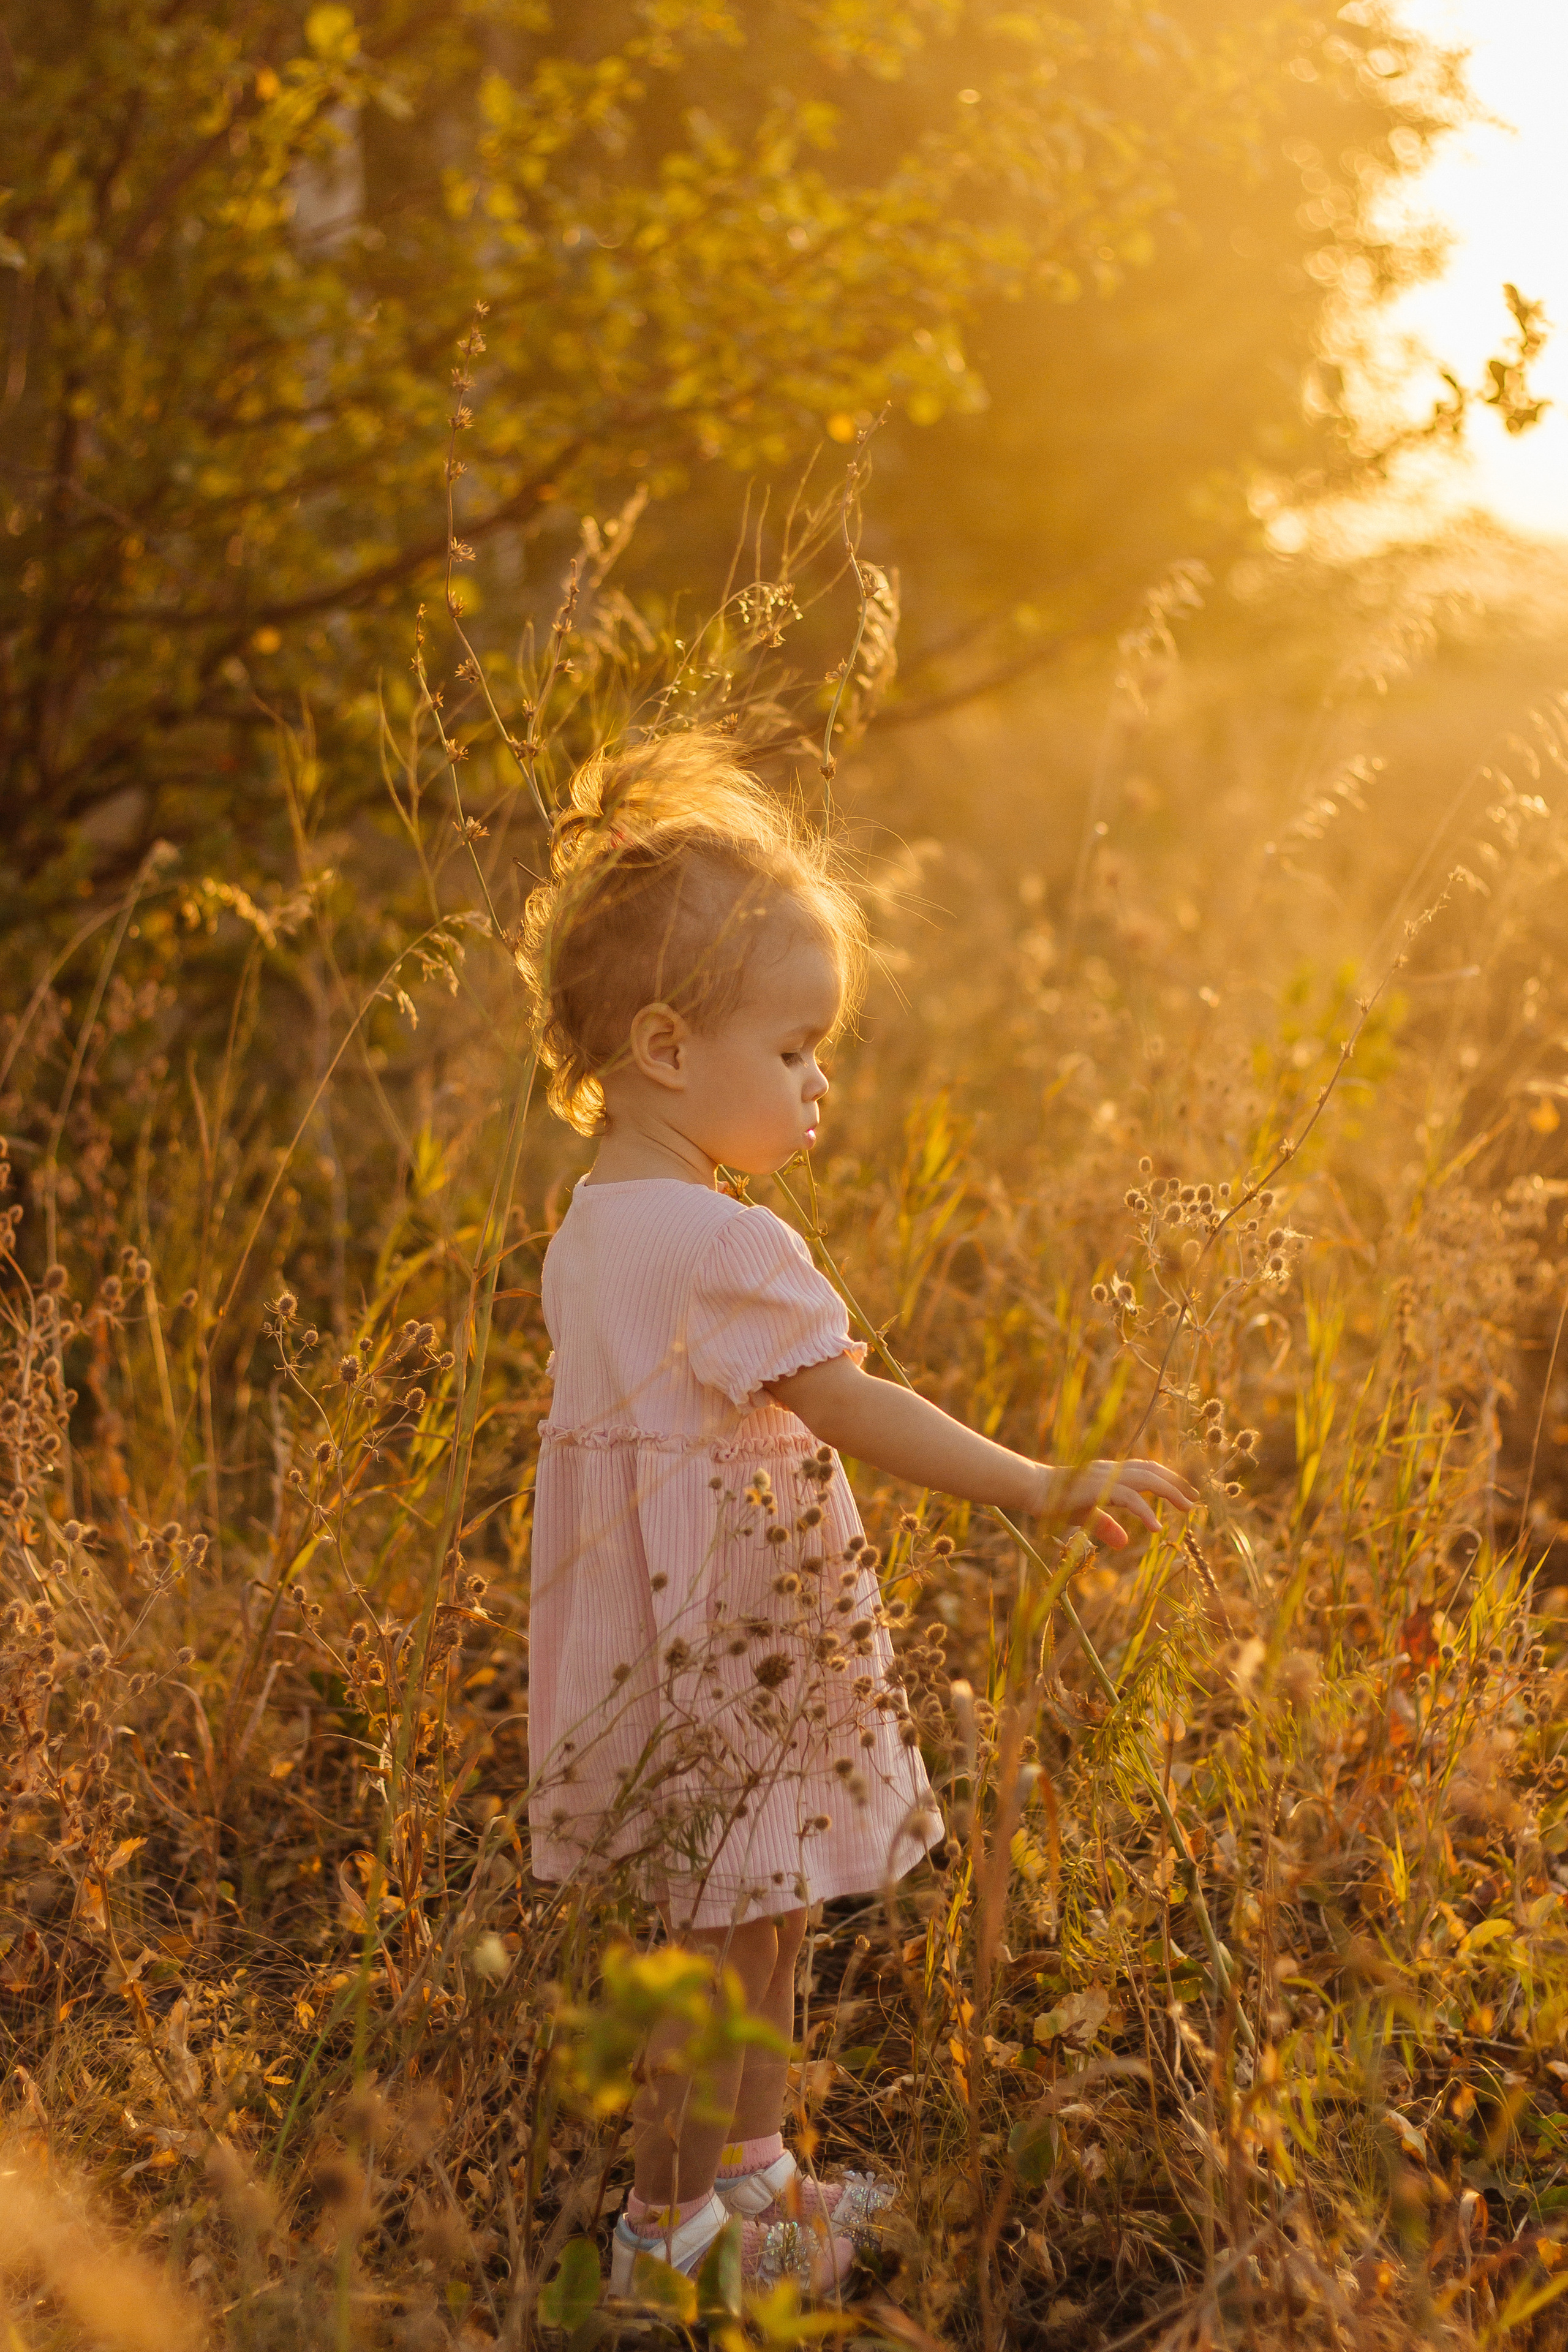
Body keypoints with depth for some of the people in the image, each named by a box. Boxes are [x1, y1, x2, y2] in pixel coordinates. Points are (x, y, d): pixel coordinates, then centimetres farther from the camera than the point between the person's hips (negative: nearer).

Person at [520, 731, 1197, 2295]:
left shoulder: (592, 1230, 8)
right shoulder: (725, 1245, -22)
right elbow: (854, 1410, -25)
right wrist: (1040, 1489, -24)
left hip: (664, 1631, 9)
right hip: (721, 1651, -9)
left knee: (757, 1917, 21)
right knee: (723, 1933, 4)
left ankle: (749, 2167, 35)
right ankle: (671, 2223, 17)